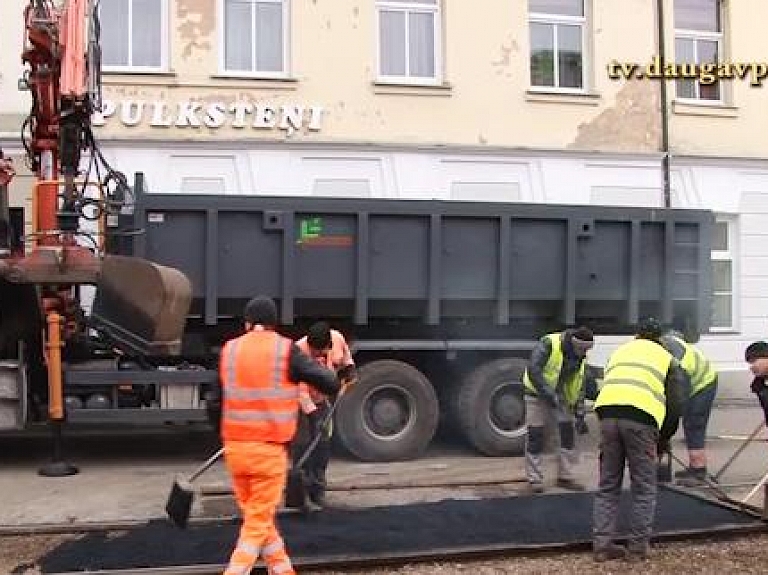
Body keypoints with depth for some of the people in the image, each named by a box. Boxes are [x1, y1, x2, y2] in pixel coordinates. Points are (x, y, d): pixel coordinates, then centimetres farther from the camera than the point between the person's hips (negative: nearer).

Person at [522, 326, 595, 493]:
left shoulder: (580, 358, -3)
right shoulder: (548, 344, -24)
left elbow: (578, 388, 5)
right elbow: (533, 371, -31)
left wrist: (580, 415, 1)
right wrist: (549, 395, -34)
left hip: (560, 396, 6)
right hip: (537, 394, -6)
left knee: (568, 433, 0)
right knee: (535, 435, -5)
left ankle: (565, 477, 11)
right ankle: (535, 479, 6)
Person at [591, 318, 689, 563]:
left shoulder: (618, 352, 33)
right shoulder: (667, 358, 23)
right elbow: (676, 402, 16)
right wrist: (664, 438, 27)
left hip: (607, 414, 3)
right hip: (640, 417, -3)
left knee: (608, 485, 14)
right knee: (644, 487, 12)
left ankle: (602, 544, 15)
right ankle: (638, 547, 17)